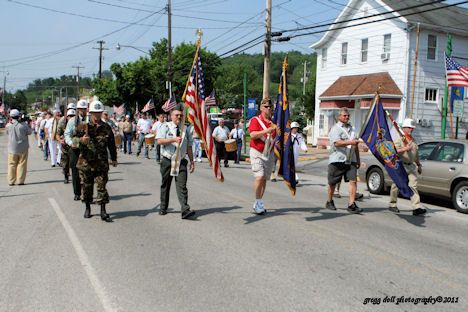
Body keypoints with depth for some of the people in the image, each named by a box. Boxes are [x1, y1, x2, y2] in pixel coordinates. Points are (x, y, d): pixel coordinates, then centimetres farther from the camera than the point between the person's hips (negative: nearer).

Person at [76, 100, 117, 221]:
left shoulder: (106, 128, 6)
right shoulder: (83, 127, 0)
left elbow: (111, 144, 14)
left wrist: (114, 159, 18)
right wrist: (81, 140, -28)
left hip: (101, 163, 0)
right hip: (86, 162, 0)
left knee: (101, 186, -3)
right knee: (87, 186, 9)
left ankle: (103, 211, 0)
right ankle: (87, 208, 27)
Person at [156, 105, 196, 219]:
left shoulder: (186, 129, 10)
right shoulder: (165, 127, 0)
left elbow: (189, 146, 14)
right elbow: (159, 141, -15)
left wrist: (192, 161, 13)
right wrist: (173, 139, -27)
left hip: (181, 161, 1)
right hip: (167, 161, -1)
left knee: (182, 186, -9)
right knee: (165, 185, 13)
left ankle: (185, 210, -15)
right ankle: (163, 208, 28)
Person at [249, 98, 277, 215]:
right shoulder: (255, 120, -4)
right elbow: (253, 135, -18)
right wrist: (267, 130, -26)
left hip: (270, 153, 5)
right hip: (257, 153, -5)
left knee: (265, 179, 8)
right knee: (259, 177, -15)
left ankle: (258, 204, 18)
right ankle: (258, 202, -2)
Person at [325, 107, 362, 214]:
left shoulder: (352, 128, 19)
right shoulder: (335, 129, -3)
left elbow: (356, 146, 25)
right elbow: (337, 143, -19)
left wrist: (358, 159, 23)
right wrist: (350, 142, -31)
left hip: (351, 160, 5)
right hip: (337, 160, -5)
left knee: (353, 180, -10)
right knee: (332, 182, 6)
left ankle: (351, 204, -11)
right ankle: (329, 202, 25)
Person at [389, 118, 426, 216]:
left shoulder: (413, 140, 18)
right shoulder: (399, 140, -3)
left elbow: (416, 154, 26)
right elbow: (395, 152, -17)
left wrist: (419, 165, 26)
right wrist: (405, 148, -25)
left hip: (411, 166, 5)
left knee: (413, 186, -7)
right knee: (396, 186, 5)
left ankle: (417, 208, -14)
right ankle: (392, 205, 20)